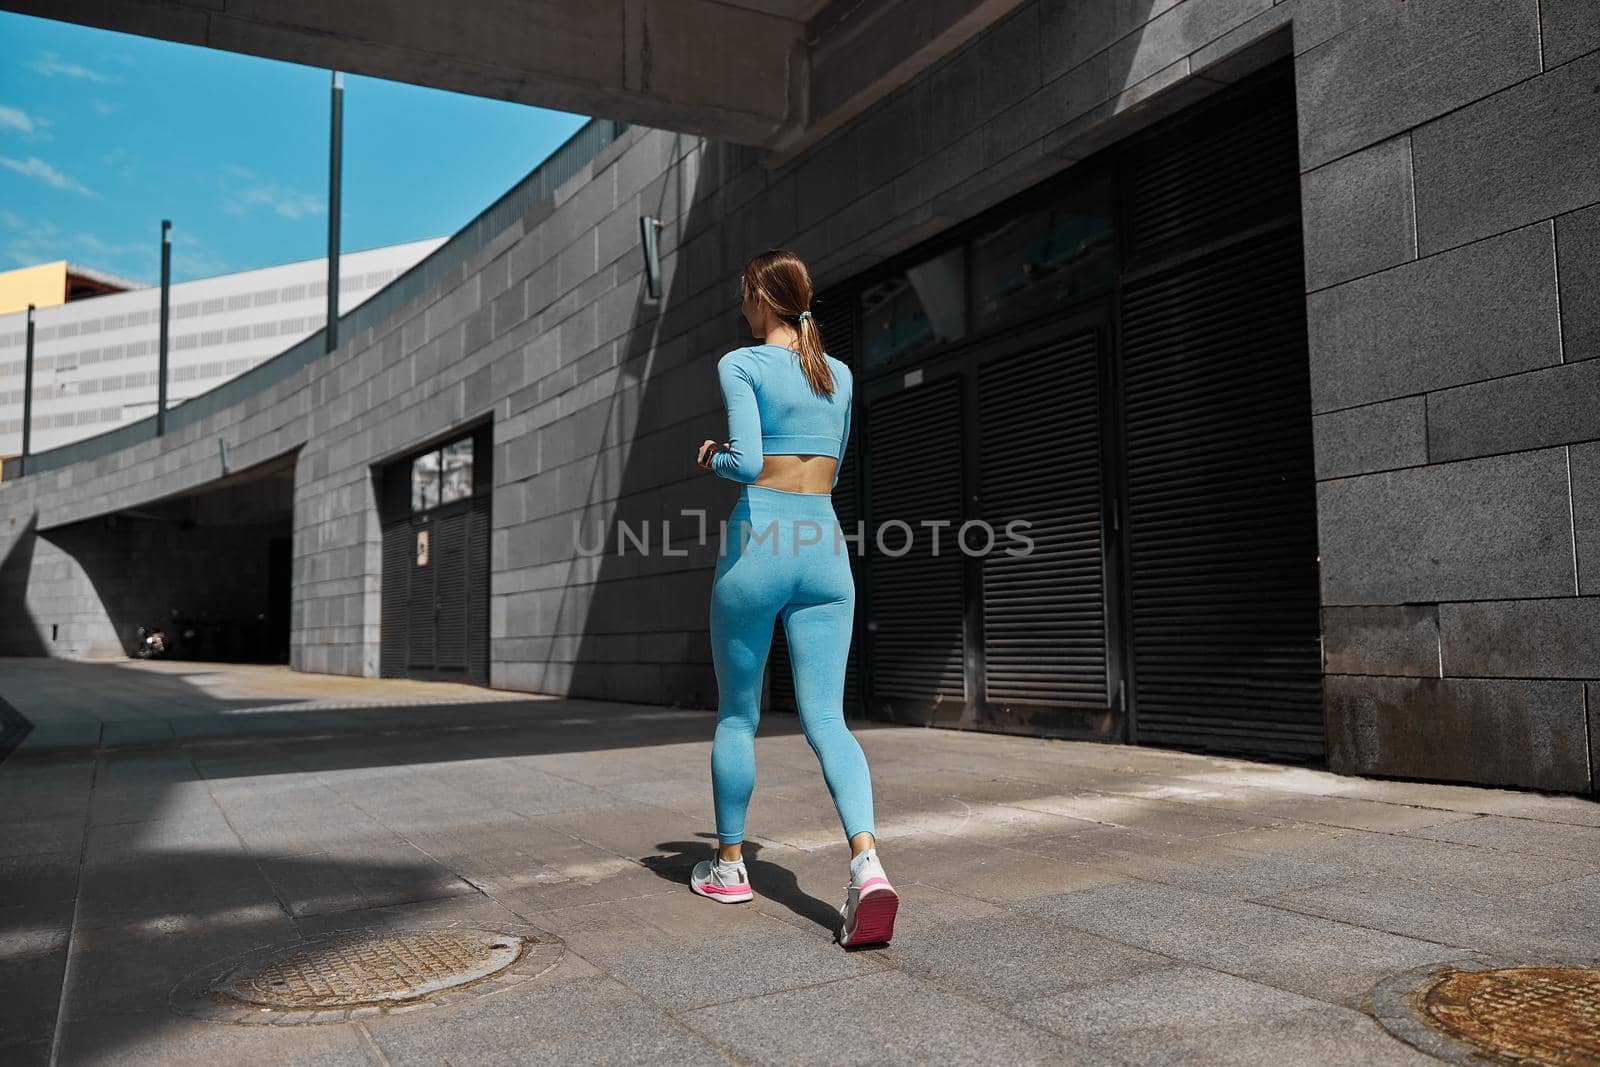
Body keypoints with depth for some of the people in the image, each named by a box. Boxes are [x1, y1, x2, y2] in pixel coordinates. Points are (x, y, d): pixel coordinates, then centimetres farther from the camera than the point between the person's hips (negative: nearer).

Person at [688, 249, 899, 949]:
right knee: (825, 719, -1)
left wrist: (712, 458, 6)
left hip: (756, 544, -4)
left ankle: (729, 864, 25)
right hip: (826, 548, 4)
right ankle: (866, 863, -22)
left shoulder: (740, 365, -3)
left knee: (737, 713, 13)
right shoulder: (841, 375, 15)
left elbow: (746, 462, -15)